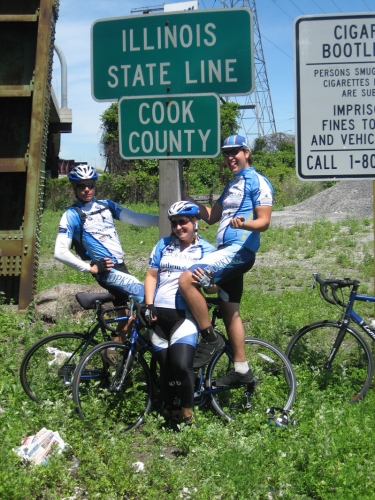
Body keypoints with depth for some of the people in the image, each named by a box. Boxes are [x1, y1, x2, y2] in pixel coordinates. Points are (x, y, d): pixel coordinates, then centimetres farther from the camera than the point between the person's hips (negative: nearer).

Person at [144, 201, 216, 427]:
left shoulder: (206, 250, 6)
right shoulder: (163, 245, 14)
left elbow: (214, 287, 2)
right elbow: (151, 276, 13)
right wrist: (149, 305, 0)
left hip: (185, 313, -3)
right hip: (160, 313, 3)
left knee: (181, 365, -20)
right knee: (166, 368, 5)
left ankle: (187, 409, 0)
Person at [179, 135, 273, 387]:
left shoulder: (258, 181, -7)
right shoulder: (232, 185, 22)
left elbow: (264, 221, -16)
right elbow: (212, 216, 20)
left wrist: (244, 224, -36)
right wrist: (189, 199, 10)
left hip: (238, 250, -10)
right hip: (227, 252, 10)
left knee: (187, 280, -23)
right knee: (230, 311, 13)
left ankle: (210, 339, -12)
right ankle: (242, 369, 21)